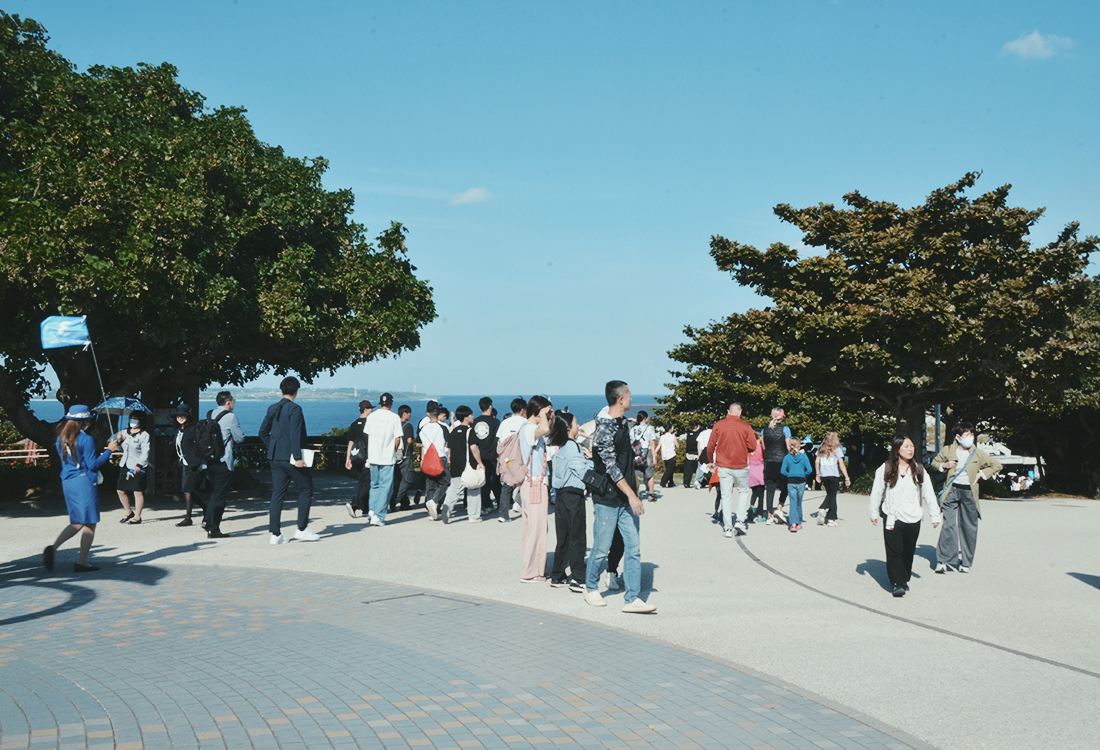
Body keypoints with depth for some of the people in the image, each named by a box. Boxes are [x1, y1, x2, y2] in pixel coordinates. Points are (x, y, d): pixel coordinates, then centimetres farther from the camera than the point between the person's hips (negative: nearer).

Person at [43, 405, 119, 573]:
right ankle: (81, 562, 1)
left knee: (77, 523, 15)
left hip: (67, 482, 7)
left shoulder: (61, 438, 9)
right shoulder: (86, 440, -13)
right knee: (89, 523, 2)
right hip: (84, 482, -7)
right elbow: (92, 465, -12)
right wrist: (108, 450, -6)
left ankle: (52, 547, -7)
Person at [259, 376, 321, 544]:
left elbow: (263, 432, 15)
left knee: (277, 494, 7)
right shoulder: (294, 409, -12)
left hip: (275, 458, 7)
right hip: (291, 458, -7)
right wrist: (298, 457, -19)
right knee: (306, 489, 7)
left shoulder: (272, 409, 10)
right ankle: (302, 529, 6)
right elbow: (295, 434, -19)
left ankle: (275, 533, 6)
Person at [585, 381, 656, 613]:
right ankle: (591, 588, 26)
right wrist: (632, 495, -25)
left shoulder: (622, 423, 11)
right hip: (607, 500, -8)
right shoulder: (605, 428, -17)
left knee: (633, 548, 1)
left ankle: (632, 598, 2)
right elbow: (611, 466, -22)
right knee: (602, 549, 4)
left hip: (626, 499, 8)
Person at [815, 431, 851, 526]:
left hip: (823, 476, 4)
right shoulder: (837, 449, -4)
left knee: (829, 495, 19)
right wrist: (847, 478, -7)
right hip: (834, 476, -4)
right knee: (833, 496, 5)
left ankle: (822, 509, -6)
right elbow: (841, 465, -8)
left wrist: (817, 474, 18)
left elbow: (817, 462, 8)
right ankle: (831, 519, 6)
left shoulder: (821, 449, 8)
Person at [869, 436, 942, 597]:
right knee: (894, 551, -7)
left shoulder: (918, 470, 6)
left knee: (908, 551, 9)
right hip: (892, 517, -2)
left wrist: (935, 515, 8)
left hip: (913, 518, 2)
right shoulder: (885, 469, 0)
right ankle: (896, 583, -3)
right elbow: (877, 492, 8)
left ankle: (904, 579, 24)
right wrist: (874, 512, 11)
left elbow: (929, 493, 9)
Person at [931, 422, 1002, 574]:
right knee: (948, 525, -9)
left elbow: (997, 465, 12)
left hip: (969, 493, 1)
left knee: (969, 527, 4)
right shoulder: (947, 451, 1)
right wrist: (944, 465, -4)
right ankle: (943, 561, -6)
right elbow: (934, 463, 17)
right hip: (952, 491, -1)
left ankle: (966, 562, 15)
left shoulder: (977, 453, 2)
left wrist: (981, 474, 2)